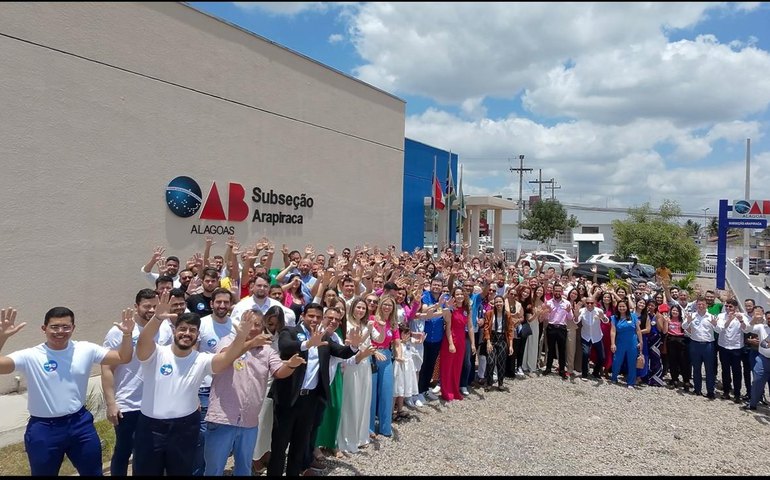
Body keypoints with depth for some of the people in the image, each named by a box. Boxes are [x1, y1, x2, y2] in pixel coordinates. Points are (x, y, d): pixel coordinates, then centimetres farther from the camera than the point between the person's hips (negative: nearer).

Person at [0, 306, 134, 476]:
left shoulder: (86, 350, -3)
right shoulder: (30, 356, -11)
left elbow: (123, 358, -2)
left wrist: (126, 334, -20)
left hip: (80, 423, 2)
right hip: (43, 428, -2)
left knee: (93, 472, 17)